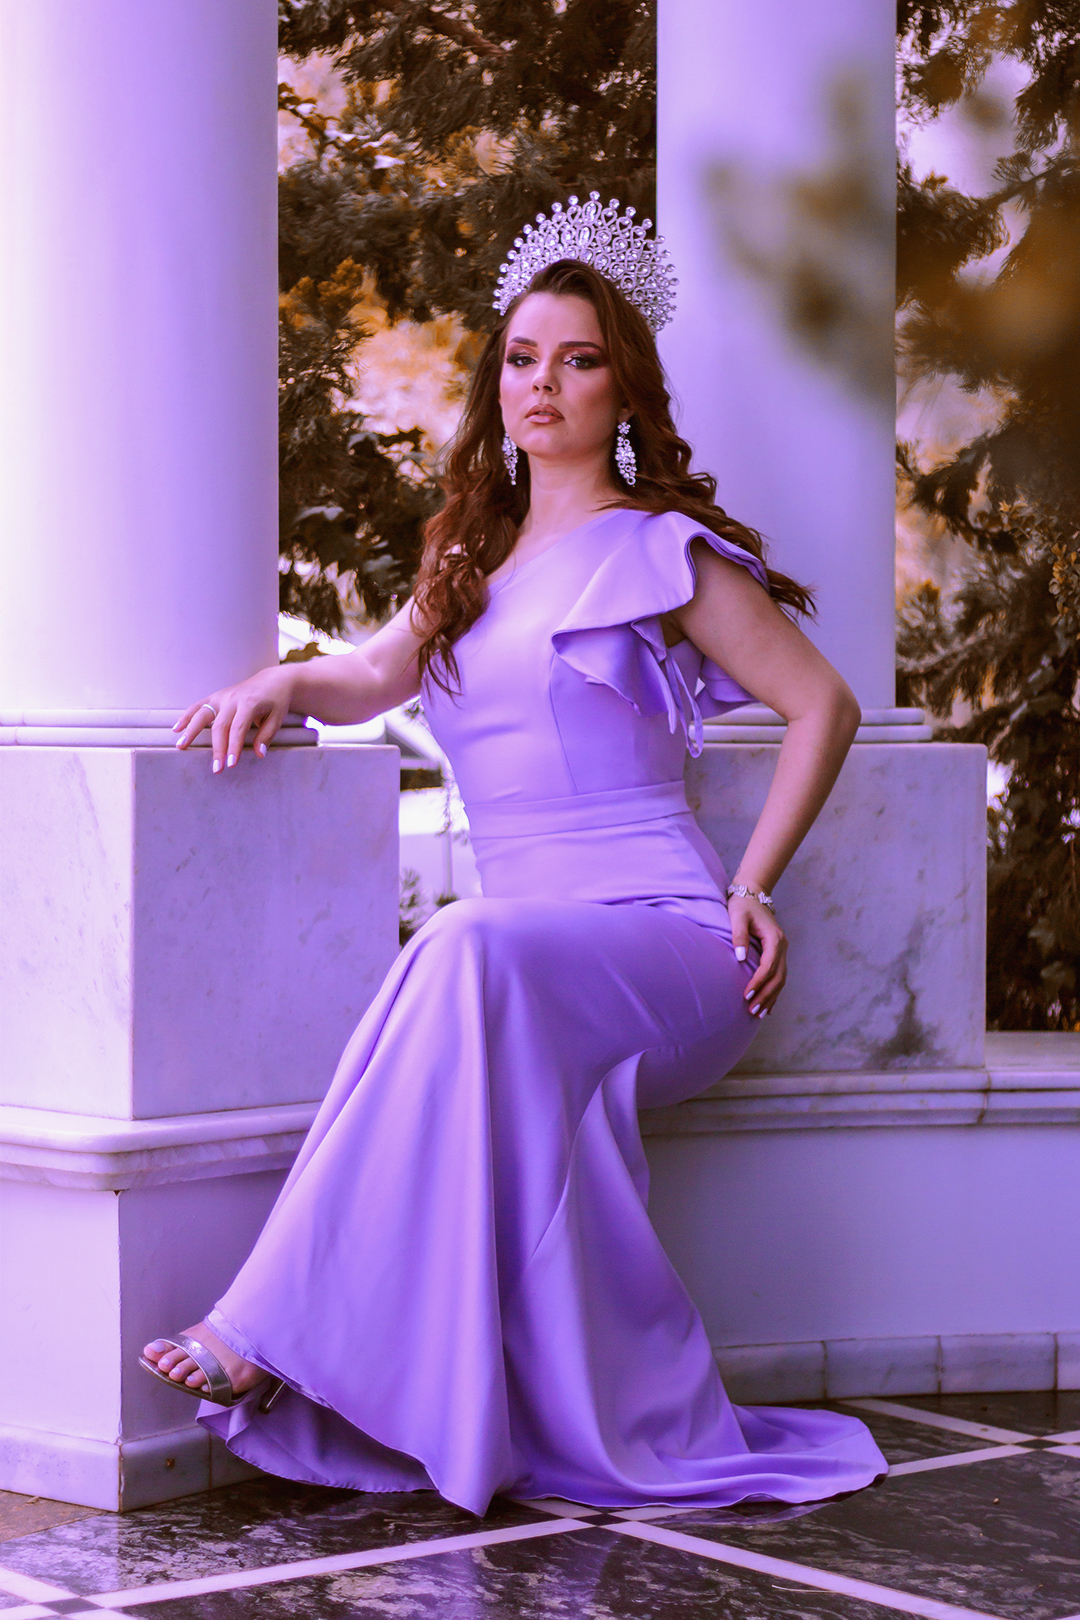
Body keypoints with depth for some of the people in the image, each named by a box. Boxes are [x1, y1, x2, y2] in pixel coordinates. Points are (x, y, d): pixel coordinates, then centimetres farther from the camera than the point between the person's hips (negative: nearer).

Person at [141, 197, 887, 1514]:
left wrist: (751, 888, -4)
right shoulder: (474, 560, 23)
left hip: (667, 945, -5)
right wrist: (285, 682, -16)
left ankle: (273, 1333, -41)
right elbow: (379, 673, 7)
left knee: (476, 959, -36)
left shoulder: (663, 551, 5)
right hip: (528, 939, 5)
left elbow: (822, 705, 4)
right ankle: (641, 1434, -31)